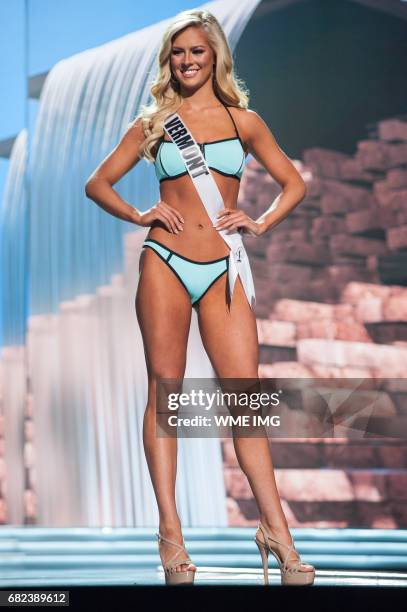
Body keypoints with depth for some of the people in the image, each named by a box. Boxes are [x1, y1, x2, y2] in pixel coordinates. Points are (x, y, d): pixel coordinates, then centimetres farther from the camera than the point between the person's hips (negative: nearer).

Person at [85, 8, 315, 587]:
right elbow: (98, 183, 13)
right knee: (164, 390, -1)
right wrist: (139, 215, -2)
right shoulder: (152, 123, 10)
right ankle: (170, 532, 3)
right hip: (165, 263, 0)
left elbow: (294, 183, 16)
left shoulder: (242, 120, 11)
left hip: (222, 271, 0)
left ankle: (276, 530, -2)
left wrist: (260, 223, 1)